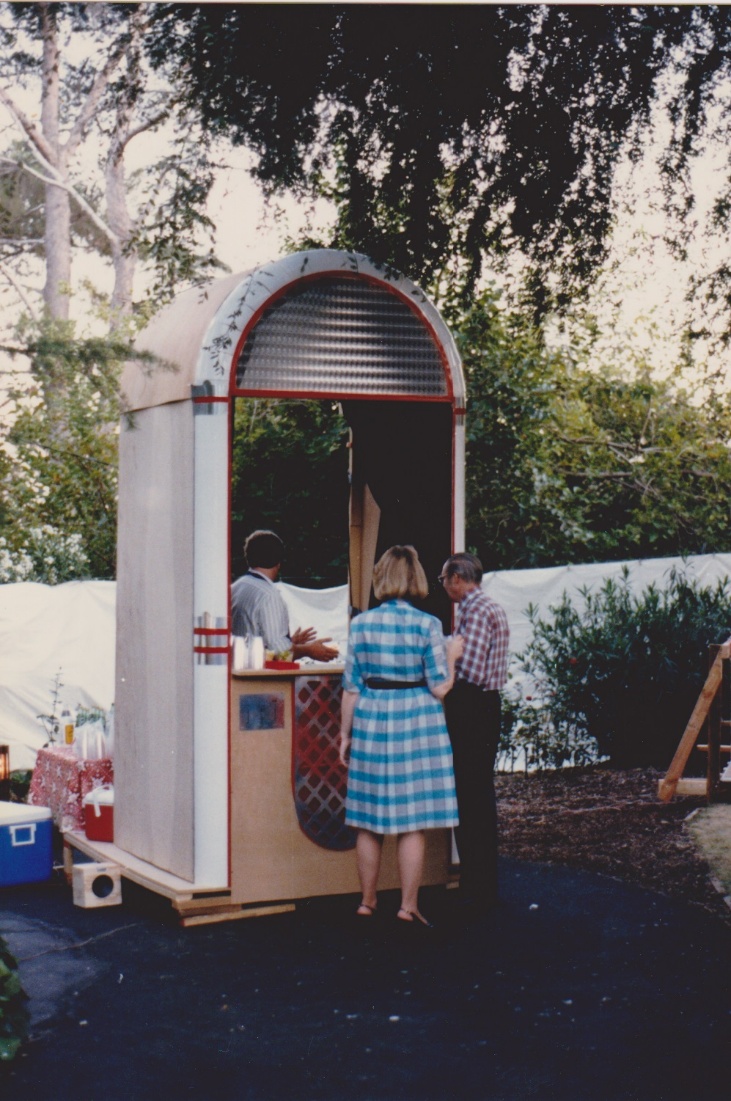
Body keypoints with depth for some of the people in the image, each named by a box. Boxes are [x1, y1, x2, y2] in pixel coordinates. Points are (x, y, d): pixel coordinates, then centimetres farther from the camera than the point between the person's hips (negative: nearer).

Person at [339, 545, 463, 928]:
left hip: (370, 721, 3)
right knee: (412, 822, 3)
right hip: (415, 724, -3)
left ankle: (368, 901, 20)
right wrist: (451, 654, 10)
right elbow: (439, 688, -7)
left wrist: (346, 733, 11)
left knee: (369, 822, 10)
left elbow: (351, 686, 2)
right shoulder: (427, 624, -7)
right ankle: (408, 906, 6)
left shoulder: (360, 623, 0)